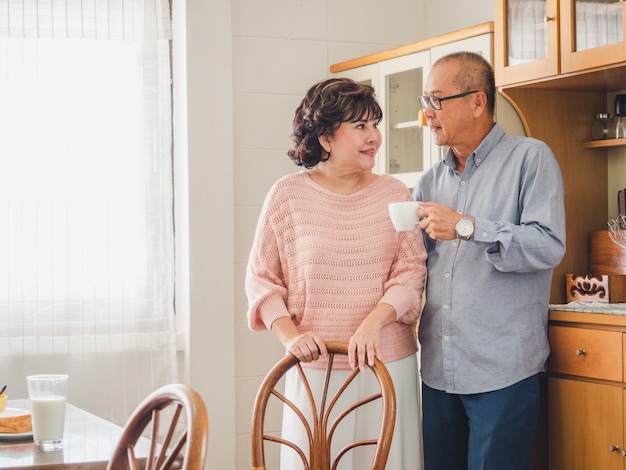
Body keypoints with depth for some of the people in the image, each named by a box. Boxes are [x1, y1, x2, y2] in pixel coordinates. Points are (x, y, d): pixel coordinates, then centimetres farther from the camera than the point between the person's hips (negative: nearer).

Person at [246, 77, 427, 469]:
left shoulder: (395, 194, 4)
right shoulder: (287, 195, 0)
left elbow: (411, 271, -1)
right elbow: (261, 278, 3)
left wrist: (373, 322, -17)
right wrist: (290, 335, -10)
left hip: (388, 362, 2)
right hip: (316, 367, -1)